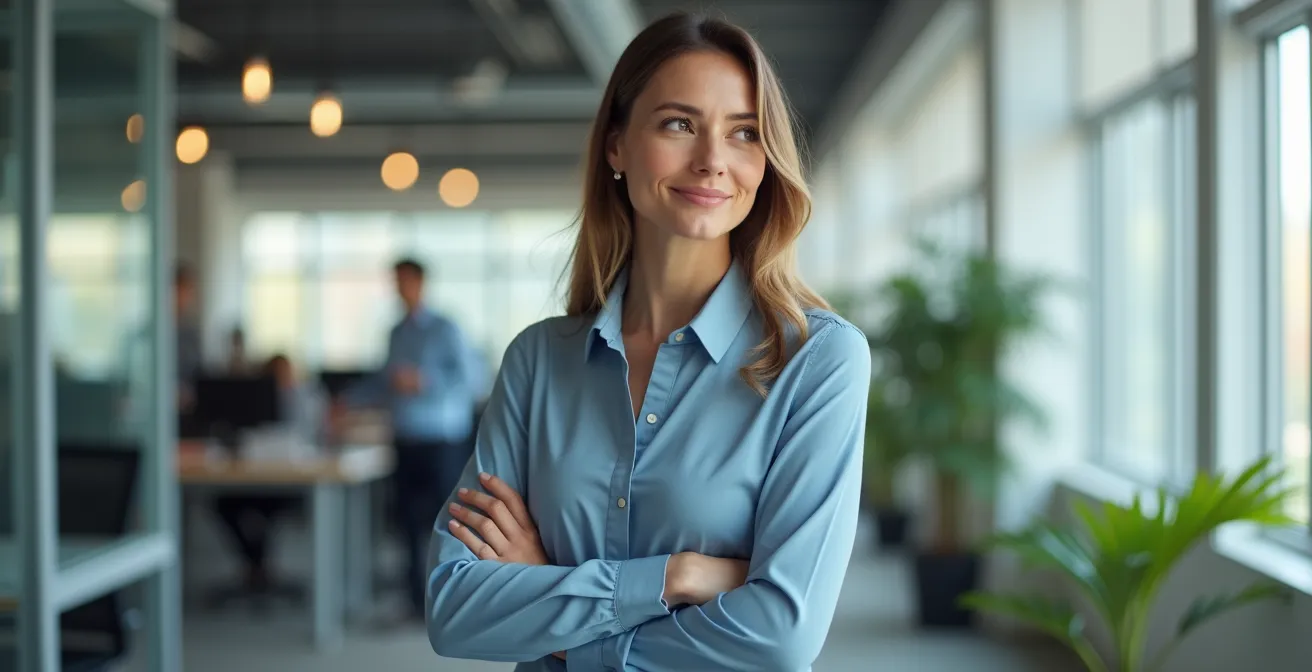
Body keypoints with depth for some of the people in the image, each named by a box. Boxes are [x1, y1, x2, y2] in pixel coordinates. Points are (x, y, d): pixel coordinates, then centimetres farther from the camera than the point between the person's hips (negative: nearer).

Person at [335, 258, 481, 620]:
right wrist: (349, 399, 24)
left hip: (443, 442, -6)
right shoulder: (397, 333, 13)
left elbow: (469, 379, -13)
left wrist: (425, 382, -22)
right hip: (406, 440, 6)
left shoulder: (444, 330, -6)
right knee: (409, 520, 6)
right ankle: (419, 600, 16)